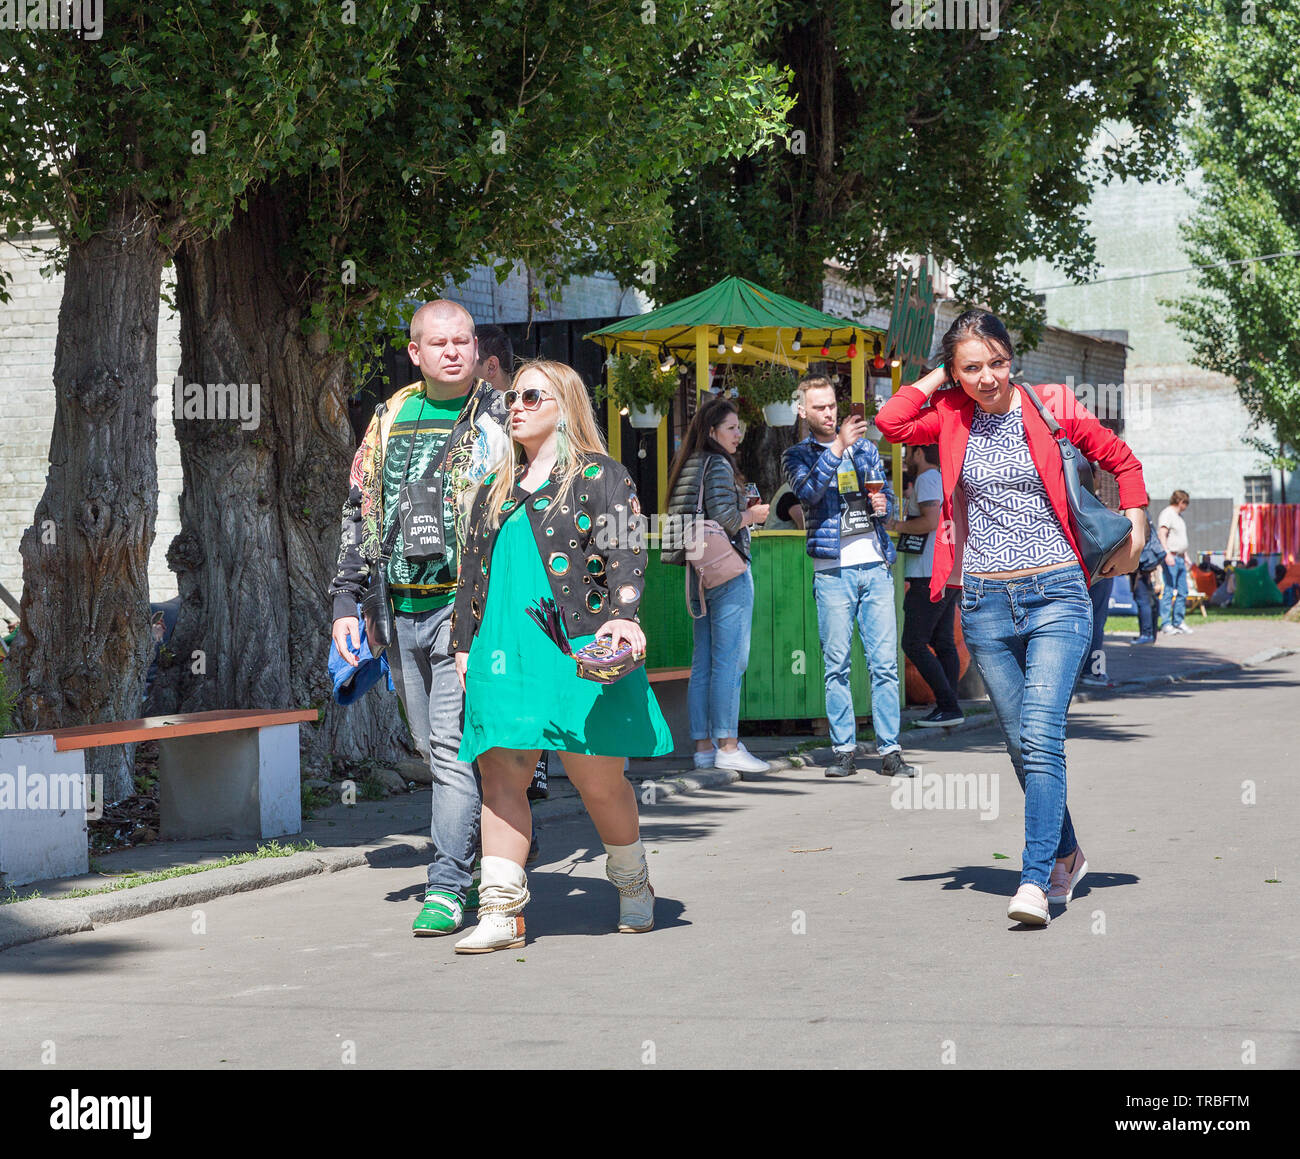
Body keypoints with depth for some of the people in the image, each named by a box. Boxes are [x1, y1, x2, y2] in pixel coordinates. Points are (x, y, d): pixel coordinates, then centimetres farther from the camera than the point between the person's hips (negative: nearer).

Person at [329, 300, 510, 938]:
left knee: (453, 747, -11)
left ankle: (447, 887, -8)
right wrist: (345, 602, 12)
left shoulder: (500, 421, 0)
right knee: (433, 748, 11)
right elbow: (359, 514, 18)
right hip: (401, 610, 6)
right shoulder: (391, 420, 14)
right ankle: (486, 857, 24)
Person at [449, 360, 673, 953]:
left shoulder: (602, 476, 6)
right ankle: (501, 911, -5)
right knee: (501, 774, -5)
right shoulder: (495, 490, 22)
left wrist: (622, 615, -22)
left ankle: (634, 886, 24)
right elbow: (473, 572, 24)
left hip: (577, 652, -5)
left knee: (598, 779, 0)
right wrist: (464, 646, 18)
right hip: (504, 652, 5)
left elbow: (625, 553, -6)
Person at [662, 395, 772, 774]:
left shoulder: (687, 467, 16)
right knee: (730, 660, -7)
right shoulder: (718, 465, -9)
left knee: (703, 664, 7)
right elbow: (723, 519, -19)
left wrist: (743, 516, 19)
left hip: (698, 571, 9)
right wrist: (752, 515, -2)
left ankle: (703, 746, 9)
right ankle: (728, 747, -9)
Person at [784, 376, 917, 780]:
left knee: (885, 663, -3)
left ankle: (890, 750, -2)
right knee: (837, 665, 0)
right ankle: (844, 750, 5)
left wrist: (883, 505, -5)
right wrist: (838, 446, -25)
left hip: (875, 567, 2)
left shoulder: (865, 447, 16)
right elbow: (808, 490, -15)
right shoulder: (798, 455, 6)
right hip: (832, 572, -2)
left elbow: (888, 497, 19)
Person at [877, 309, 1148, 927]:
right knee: (1023, 747, 10)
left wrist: (1134, 533, 7)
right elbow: (891, 422, -10)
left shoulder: (1052, 408, -1)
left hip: (1055, 594, -3)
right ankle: (1067, 856, 29)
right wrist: (940, 379, 0)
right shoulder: (952, 417, 6)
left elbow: (1121, 460, 10)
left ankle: (1035, 882, -19)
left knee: (1041, 737, -16)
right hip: (985, 600, 3)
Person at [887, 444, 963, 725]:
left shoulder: (928, 479, -9)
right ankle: (948, 709, 5)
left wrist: (897, 526, -8)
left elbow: (930, 521, -22)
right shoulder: (945, 480, 20)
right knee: (943, 643, 8)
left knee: (914, 645, -8)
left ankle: (948, 707, -13)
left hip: (929, 576, -10)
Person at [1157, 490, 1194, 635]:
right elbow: (1162, 535, -21)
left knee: (1182, 592, 9)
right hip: (1170, 558, -10)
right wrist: (1167, 554, -31)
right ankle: (1165, 624, -11)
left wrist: (1185, 555, 33)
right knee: (1169, 591, -11)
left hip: (1180, 559, 10)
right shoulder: (1167, 514, -10)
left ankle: (1178, 622, 14)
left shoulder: (1179, 516, 21)